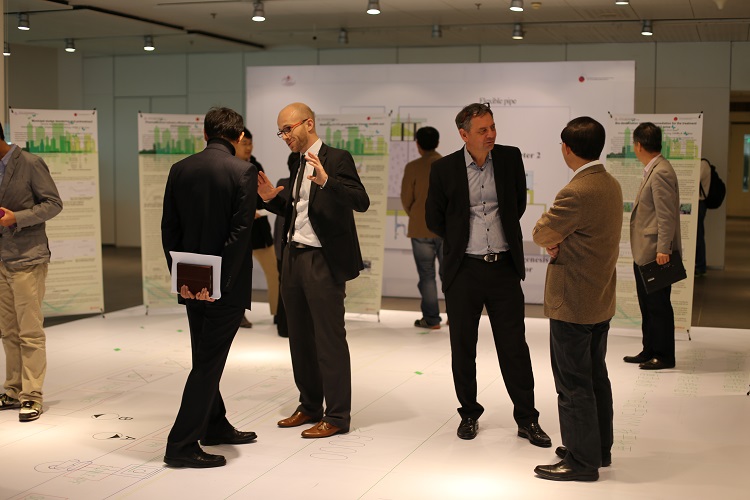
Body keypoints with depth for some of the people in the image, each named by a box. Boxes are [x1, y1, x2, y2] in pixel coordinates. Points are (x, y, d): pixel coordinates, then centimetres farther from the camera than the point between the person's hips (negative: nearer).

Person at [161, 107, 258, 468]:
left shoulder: (180, 170, 5)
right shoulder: (243, 171, -12)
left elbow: (169, 229, 4)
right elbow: (240, 232, -18)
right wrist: (221, 282, -15)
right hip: (225, 285, -6)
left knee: (205, 357, 19)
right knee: (209, 362, 0)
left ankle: (215, 426, 33)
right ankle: (182, 444, 1)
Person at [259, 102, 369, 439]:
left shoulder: (337, 159, -9)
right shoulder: (298, 165, 16)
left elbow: (361, 201, -21)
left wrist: (326, 181, -35)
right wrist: (271, 199, 5)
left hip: (323, 262, -9)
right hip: (294, 258, 9)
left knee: (329, 340, -3)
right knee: (300, 338, 14)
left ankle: (337, 416, 6)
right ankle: (310, 407, 27)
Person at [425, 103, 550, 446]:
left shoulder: (510, 158, 0)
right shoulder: (444, 169, -5)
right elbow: (434, 219, 6)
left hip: (504, 266, 1)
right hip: (463, 270, -1)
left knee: (514, 346, 4)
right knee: (463, 348, 8)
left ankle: (527, 419, 14)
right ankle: (469, 414, 24)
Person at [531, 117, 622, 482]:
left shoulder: (576, 193, -24)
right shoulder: (611, 185, 6)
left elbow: (541, 234, -14)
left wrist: (551, 238, 5)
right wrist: (558, 240, -7)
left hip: (572, 304, -9)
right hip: (601, 300, 9)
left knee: (573, 384, 1)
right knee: (596, 377, 18)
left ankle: (582, 460, 9)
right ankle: (599, 448, 30)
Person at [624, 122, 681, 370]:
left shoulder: (661, 172, -17)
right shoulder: (652, 171, 14)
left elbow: (667, 215, -21)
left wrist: (663, 249, -22)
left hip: (655, 254, -10)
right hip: (644, 254, 10)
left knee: (659, 306, -1)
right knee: (647, 305, 15)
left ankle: (664, 356, 8)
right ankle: (649, 351, 24)